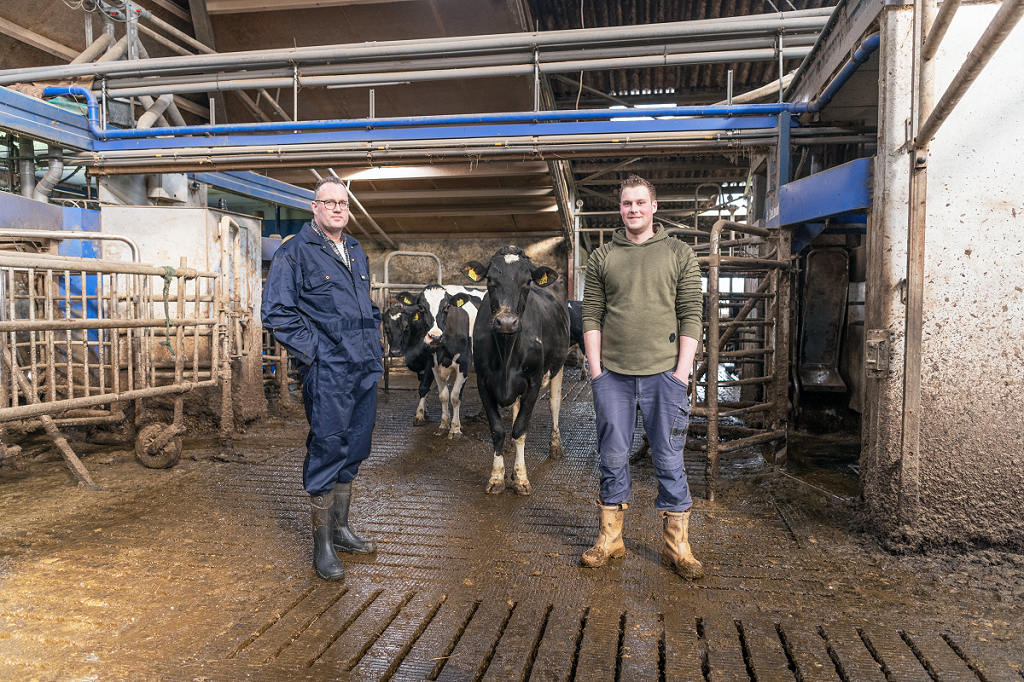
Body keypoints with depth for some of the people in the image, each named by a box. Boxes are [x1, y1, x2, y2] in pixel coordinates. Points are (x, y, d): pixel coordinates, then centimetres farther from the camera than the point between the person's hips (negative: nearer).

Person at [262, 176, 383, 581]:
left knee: (353, 451, 14)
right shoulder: (294, 252, -5)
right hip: (327, 372, -7)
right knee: (326, 452, -2)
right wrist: (313, 352, -14)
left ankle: (340, 529, 29)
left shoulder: (356, 252, 18)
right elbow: (276, 312, -10)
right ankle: (322, 544, 12)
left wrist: (375, 347, 15)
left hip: (365, 369, 7)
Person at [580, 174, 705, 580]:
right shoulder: (602, 258, 9)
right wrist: (596, 369, -2)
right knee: (613, 458, 9)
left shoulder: (680, 255, 6)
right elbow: (591, 316, 6)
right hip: (612, 374, 1)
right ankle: (610, 538, 23)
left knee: (669, 460, 5)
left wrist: (681, 372, -7)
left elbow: (691, 316, 1)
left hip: (663, 374, -1)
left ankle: (677, 546, 18)